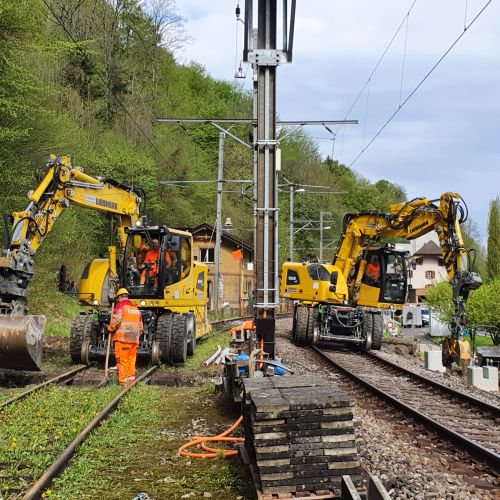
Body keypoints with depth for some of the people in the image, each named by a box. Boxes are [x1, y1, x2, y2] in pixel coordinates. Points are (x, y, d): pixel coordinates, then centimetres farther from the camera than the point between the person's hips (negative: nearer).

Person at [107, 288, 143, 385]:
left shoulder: (120, 305, -3)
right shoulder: (136, 308, 19)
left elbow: (116, 320, -16)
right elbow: (140, 326, 22)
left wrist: (110, 328, -1)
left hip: (122, 338, -6)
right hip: (134, 339, 6)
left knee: (122, 360, -2)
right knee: (131, 359, 13)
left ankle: (123, 380, -1)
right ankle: (131, 378, 16)